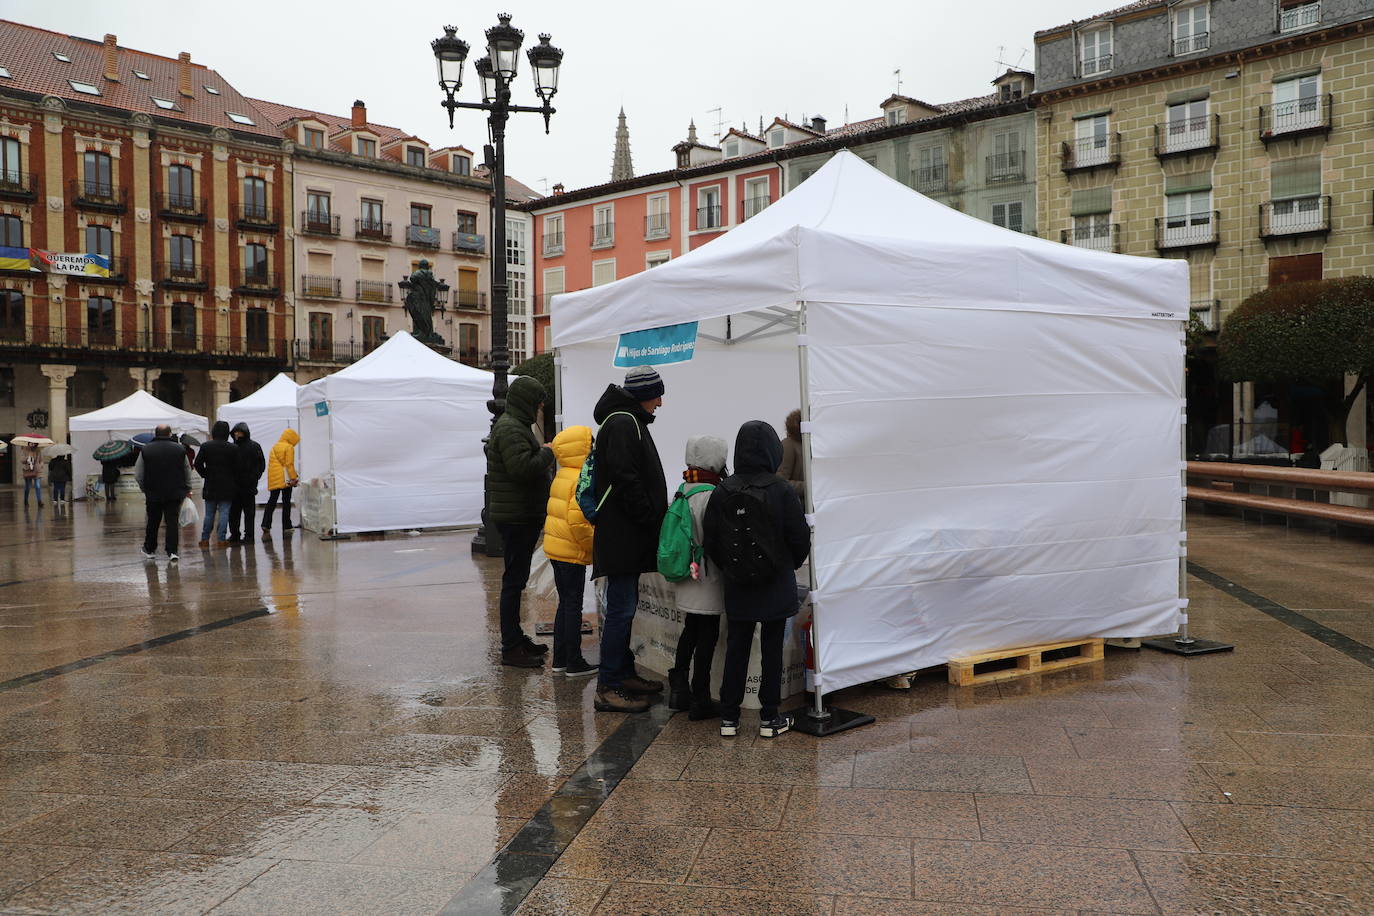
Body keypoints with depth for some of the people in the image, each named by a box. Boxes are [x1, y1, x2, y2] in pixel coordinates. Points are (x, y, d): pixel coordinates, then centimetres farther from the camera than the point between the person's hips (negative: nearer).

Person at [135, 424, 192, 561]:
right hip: (175, 493, 0)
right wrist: (187, 489, 18)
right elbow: (187, 472, 6)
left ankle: (149, 550, 25)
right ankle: (172, 551, -7)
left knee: (153, 522, 14)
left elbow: (138, 474, 1)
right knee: (172, 522, 1)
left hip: (153, 493, 1)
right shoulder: (180, 449, 0)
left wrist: (144, 488, 15)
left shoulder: (146, 450, -2)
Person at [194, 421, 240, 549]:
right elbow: (237, 468, -4)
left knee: (209, 514, 11)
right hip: (227, 486, -2)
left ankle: (205, 539, 16)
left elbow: (197, 464, -7)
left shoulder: (205, 447, -3)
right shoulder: (234, 448, -6)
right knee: (224, 513, 1)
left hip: (210, 486, 2)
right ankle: (221, 539, -1)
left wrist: (205, 475, 7)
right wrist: (235, 483, 7)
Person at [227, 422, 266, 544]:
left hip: (248, 485, -5)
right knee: (233, 512, 7)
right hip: (234, 485, 5)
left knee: (249, 512, 0)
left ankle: (248, 535, 4)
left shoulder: (254, 446, -1)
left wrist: (253, 478, -13)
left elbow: (261, 464, -3)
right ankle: (234, 534, 15)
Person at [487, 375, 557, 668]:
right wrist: (547, 453, -14)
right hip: (515, 517, -11)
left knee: (516, 579, 17)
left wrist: (543, 457, 7)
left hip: (522, 516, 11)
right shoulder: (510, 429, -16)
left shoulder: (514, 425, 19)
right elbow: (522, 467, -28)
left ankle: (515, 638, 27)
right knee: (514, 581, -6)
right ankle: (511, 649, -1)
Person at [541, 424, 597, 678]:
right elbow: (577, 520, -27)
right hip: (572, 551, -9)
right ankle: (574, 663, 8)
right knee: (573, 606, 0)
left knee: (565, 603, 16)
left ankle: (560, 658, 22)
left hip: (555, 547, 9)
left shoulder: (562, 476, 11)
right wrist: (592, 546, -14)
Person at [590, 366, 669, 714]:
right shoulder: (622, 424, -15)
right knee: (621, 609, -7)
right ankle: (608, 688, -2)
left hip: (629, 536, 11)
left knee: (624, 606, 17)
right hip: (623, 536, -11)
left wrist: (655, 519, 15)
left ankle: (624, 674, 27)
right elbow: (626, 480, -22)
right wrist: (652, 522, -16)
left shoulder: (628, 421, 19)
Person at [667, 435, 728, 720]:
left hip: (686, 577, 8)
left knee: (690, 631, 19)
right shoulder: (711, 495, -19)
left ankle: (679, 689, 25)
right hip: (707, 579, -8)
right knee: (707, 636, 1)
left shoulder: (683, 491, 6)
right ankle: (700, 699, 8)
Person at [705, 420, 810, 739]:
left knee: (736, 648, 11)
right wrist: (790, 565, 11)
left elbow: (711, 542, 0)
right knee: (772, 650, 7)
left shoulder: (722, 491, -4)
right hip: (776, 586, -3)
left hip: (737, 586, 3)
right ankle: (769, 718, 13)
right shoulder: (781, 491, -13)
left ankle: (729, 717, 15)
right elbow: (800, 537, -8)